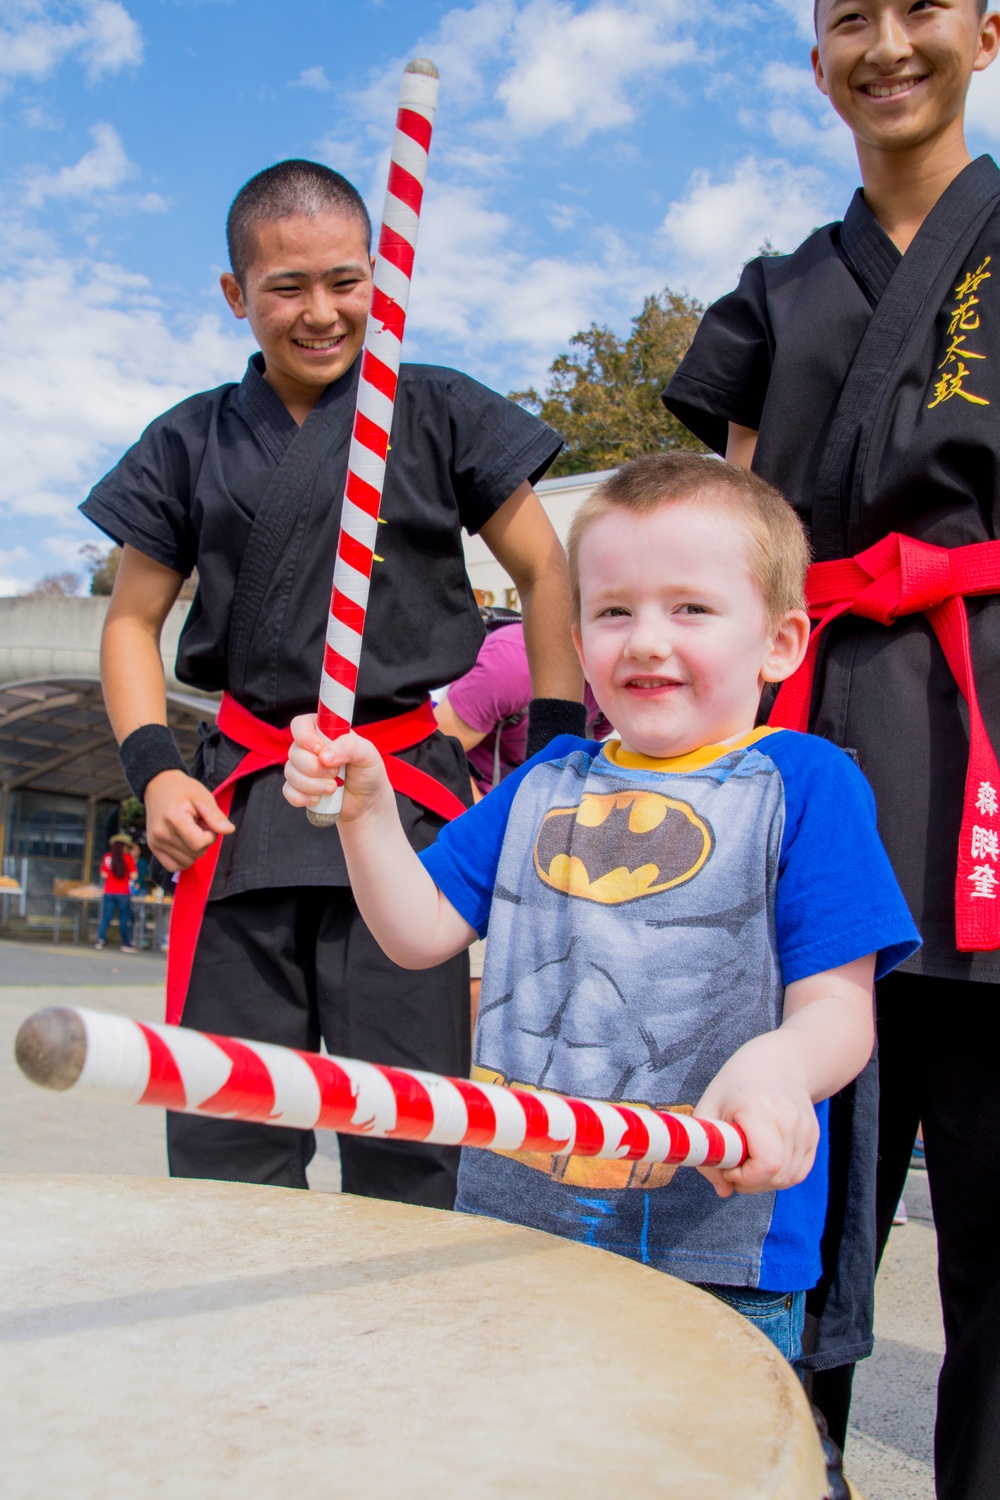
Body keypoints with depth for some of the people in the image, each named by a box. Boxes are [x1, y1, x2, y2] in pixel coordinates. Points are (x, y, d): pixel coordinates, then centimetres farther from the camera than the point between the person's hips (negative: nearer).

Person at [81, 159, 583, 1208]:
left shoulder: (440, 414, 7)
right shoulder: (192, 442, 12)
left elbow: (546, 573, 9)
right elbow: (132, 620, 15)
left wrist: (553, 754, 2)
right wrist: (153, 769, -1)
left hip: (408, 799, -2)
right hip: (245, 797, 2)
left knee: (403, 1141, -1)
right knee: (222, 1140, 4)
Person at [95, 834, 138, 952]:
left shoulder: (107, 857, 3)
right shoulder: (128, 858, -5)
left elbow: (103, 875, 3)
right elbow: (133, 876, -8)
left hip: (109, 892, 3)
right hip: (123, 892, -3)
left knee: (106, 917, 8)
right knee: (124, 919, 2)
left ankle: (101, 940, -1)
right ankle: (126, 944, 2)